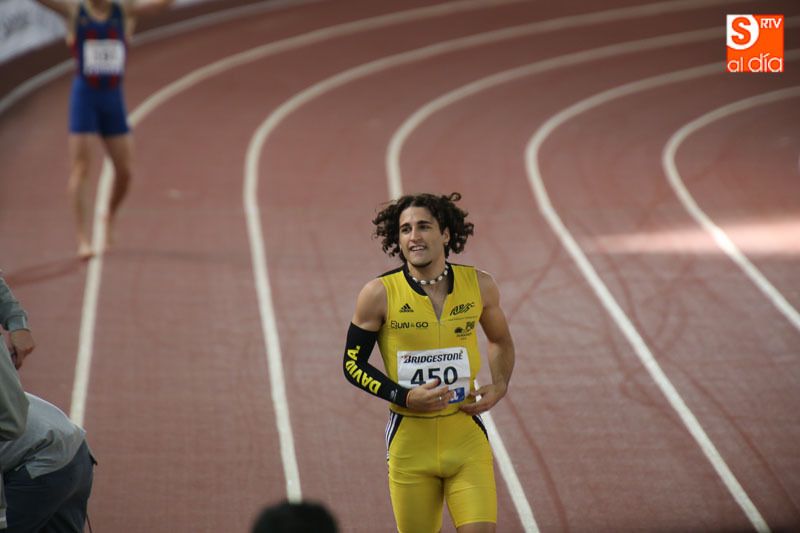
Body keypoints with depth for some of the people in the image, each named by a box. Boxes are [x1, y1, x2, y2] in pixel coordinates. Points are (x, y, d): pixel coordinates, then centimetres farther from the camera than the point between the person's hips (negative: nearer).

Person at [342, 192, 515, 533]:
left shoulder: (479, 286, 0)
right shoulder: (379, 294, -8)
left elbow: (500, 341, 20)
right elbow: (353, 364, 2)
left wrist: (500, 386, 2)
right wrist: (406, 398, -12)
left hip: (466, 439, 1)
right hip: (409, 443, -1)